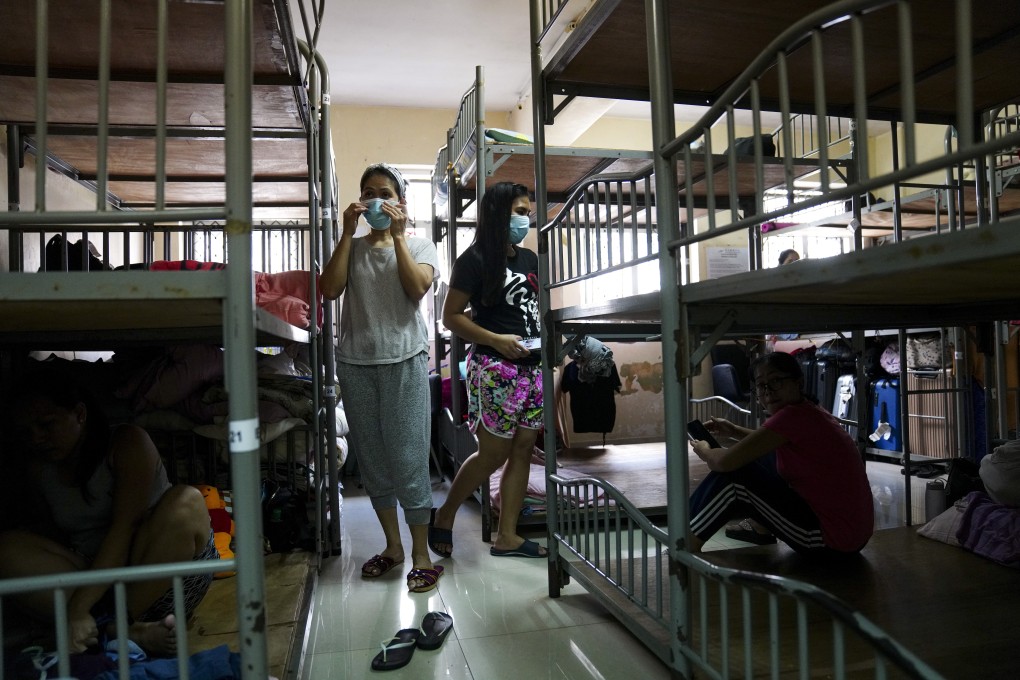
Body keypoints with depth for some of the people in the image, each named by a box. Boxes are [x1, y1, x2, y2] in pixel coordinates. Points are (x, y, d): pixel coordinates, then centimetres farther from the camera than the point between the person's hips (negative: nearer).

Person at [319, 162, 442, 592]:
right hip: (356, 363, 4)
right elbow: (330, 289, -5)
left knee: (408, 459, -5)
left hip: (404, 362, -3)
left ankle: (422, 555, 7)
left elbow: (417, 287, -12)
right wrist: (349, 232, -5)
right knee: (372, 460, 10)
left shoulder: (419, 246, 8)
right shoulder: (352, 248, 13)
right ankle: (393, 546, 25)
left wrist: (397, 234, -10)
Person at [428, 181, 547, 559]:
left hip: (532, 366, 7)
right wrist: (496, 340, -18)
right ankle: (444, 517, 21)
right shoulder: (475, 259, -6)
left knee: (522, 450, 7)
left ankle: (507, 536, 17)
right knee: (493, 454, -1)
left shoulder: (530, 259, 14)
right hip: (496, 368, -7)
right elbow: (451, 316, -8)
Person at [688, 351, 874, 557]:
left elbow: (725, 462, -22)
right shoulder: (810, 411, 6)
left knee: (734, 478, -9)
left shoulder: (794, 415, -21)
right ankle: (761, 528, 29)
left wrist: (703, 451, 0)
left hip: (833, 542, -9)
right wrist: (734, 430, 10)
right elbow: (767, 441, 26)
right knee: (760, 459, 18)